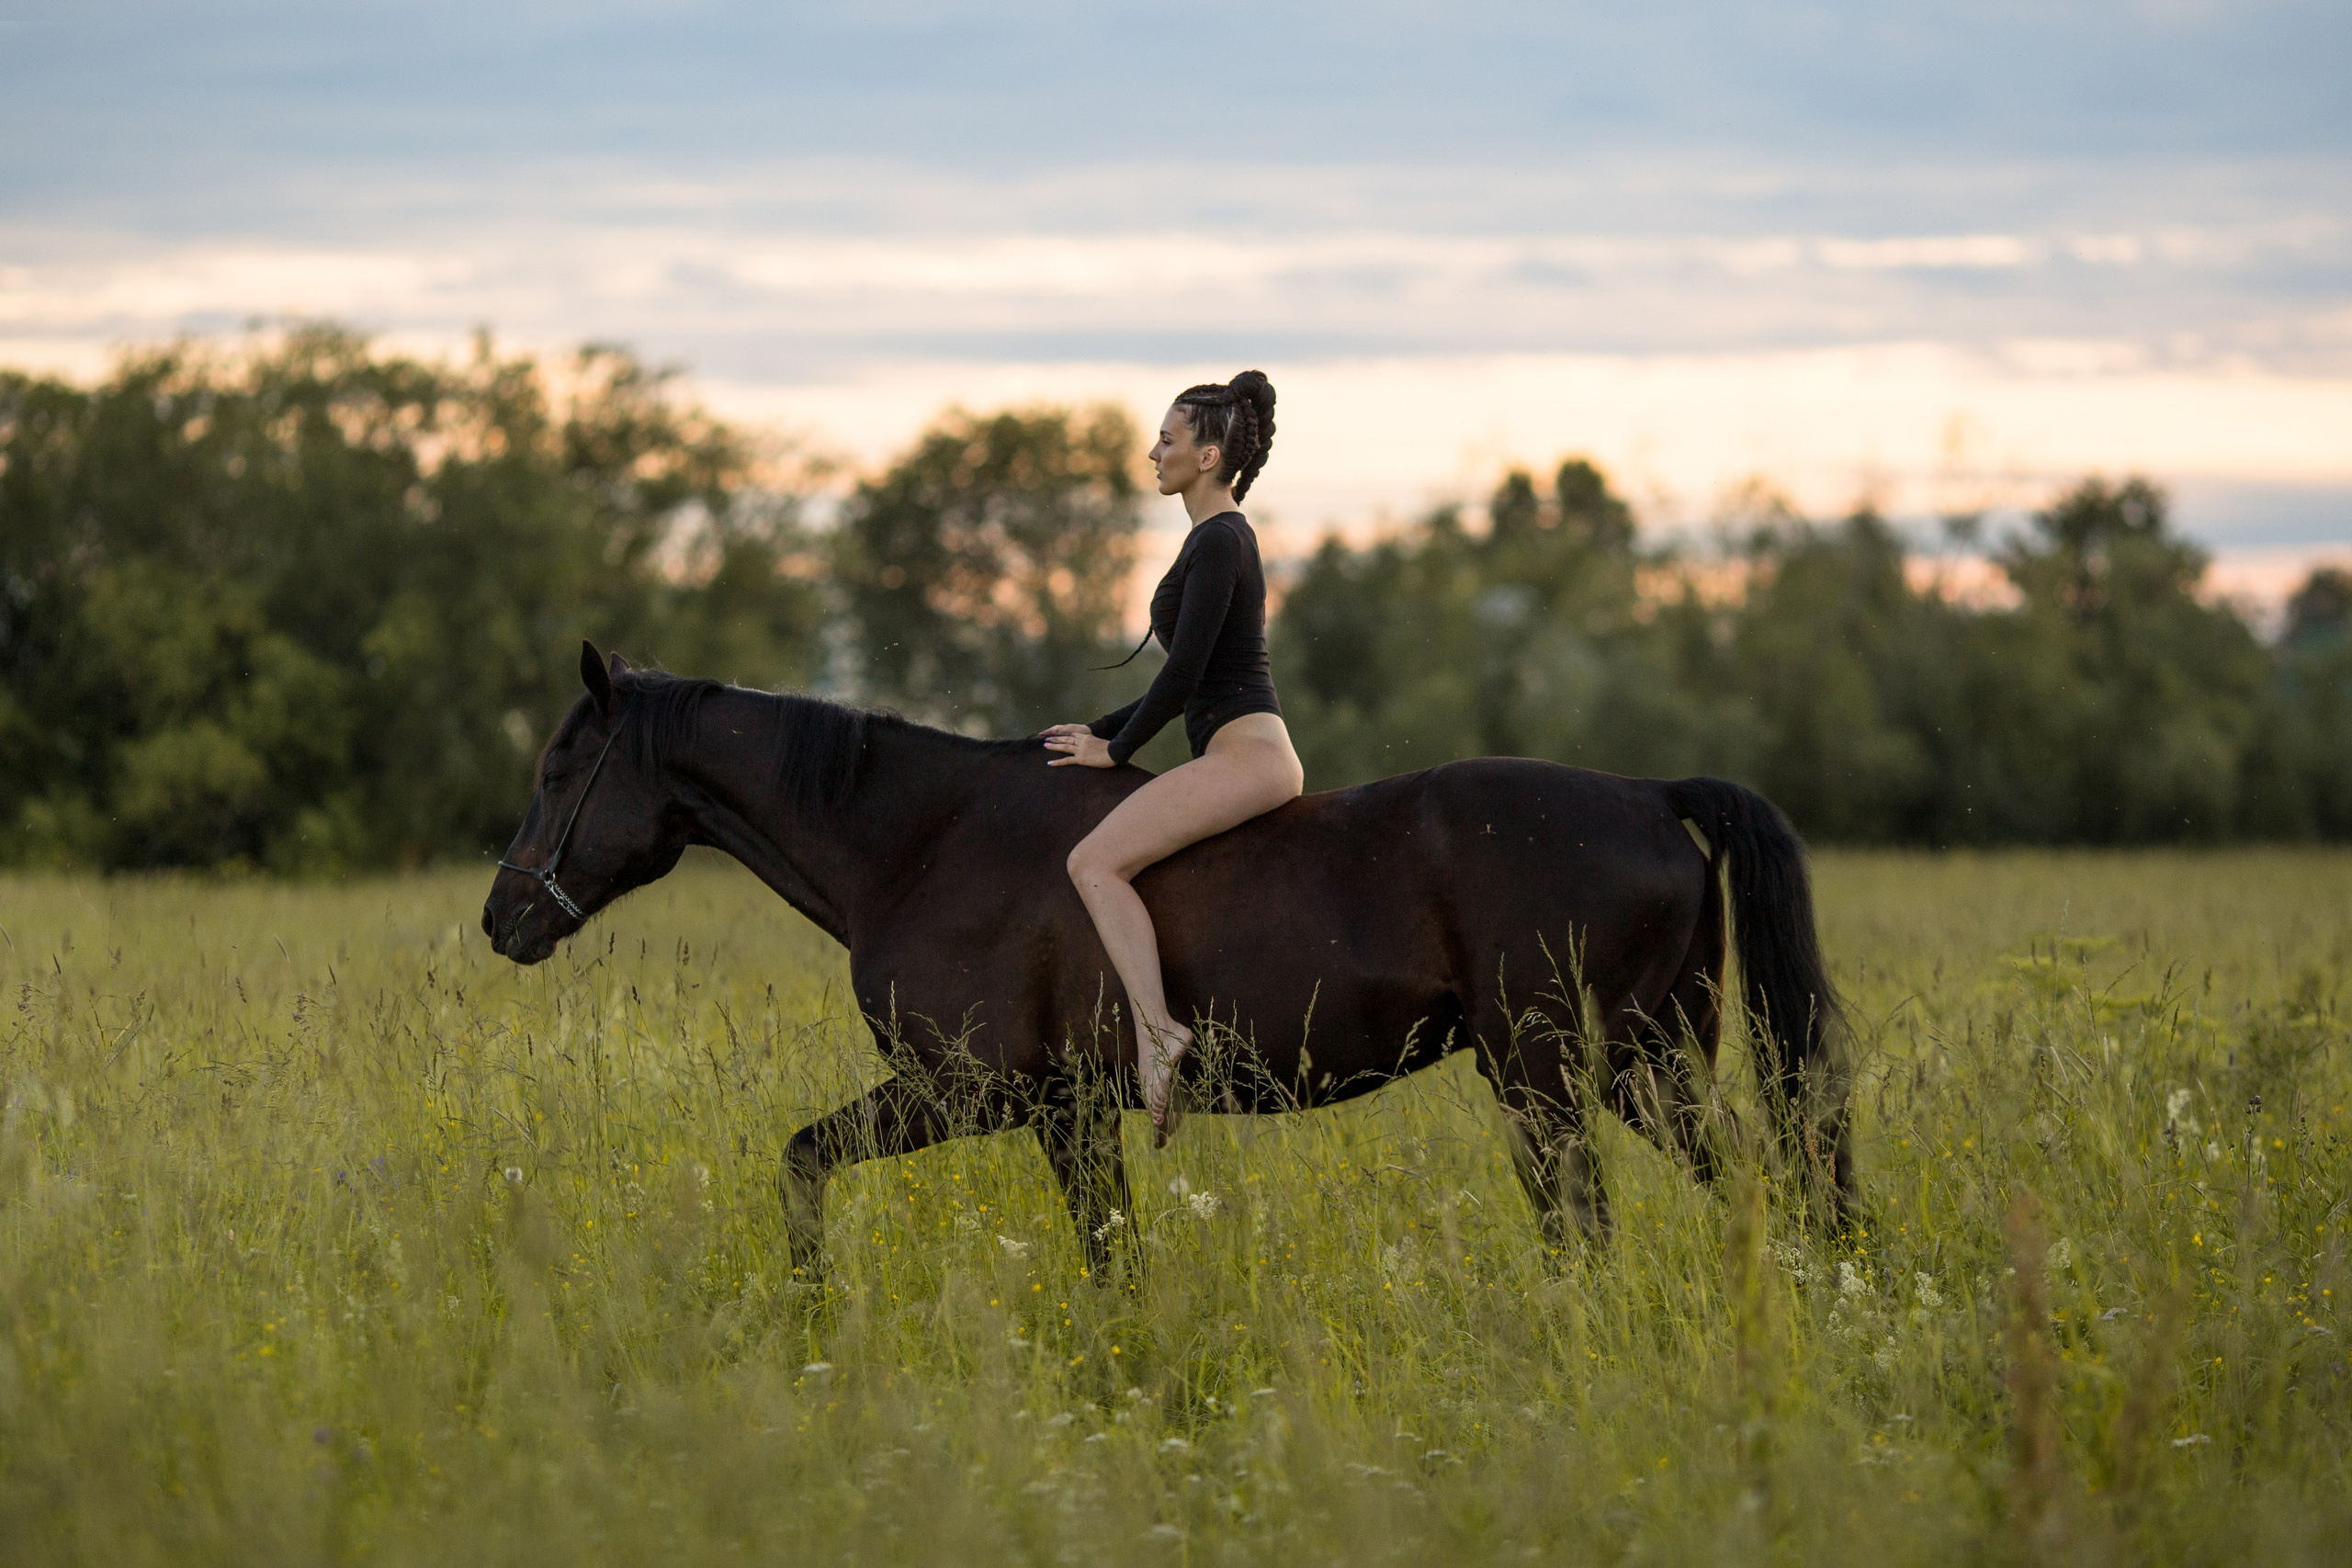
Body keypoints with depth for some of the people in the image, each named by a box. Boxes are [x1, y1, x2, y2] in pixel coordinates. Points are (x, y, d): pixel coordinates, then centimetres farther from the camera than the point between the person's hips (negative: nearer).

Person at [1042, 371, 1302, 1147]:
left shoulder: (1218, 541, -11)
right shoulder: (1223, 538, 20)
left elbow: (1184, 673, -16)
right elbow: (1191, 678, 24)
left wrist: (1116, 750, -5)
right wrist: (1103, 729, 19)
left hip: (1244, 754, -11)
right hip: (1247, 754, 11)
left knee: (1095, 861, -23)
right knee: (1105, 857, 20)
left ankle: (1156, 1029, -33)